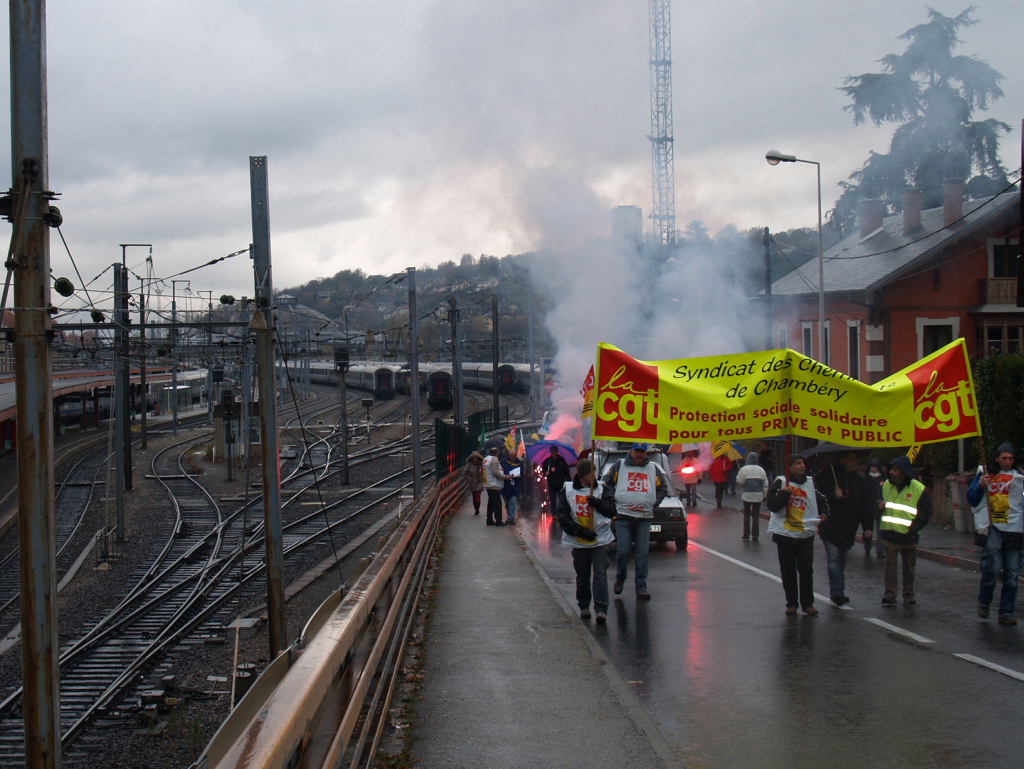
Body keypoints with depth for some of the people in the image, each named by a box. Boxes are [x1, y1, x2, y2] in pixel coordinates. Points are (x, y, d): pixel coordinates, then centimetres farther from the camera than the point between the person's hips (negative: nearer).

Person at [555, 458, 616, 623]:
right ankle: (584, 606, 26)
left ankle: (601, 610, -11)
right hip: (579, 541, 0)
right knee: (582, 576, 10)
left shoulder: (602, 489, 2)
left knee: (600, 574, -9)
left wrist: (597, 503, -19)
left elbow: (612, 510, 0)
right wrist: (581, 531, -14)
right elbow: (562, 516, -5)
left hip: (600, 539, 0)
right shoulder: (568, 490, -1)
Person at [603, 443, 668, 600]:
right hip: (623, 516, -2)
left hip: (645, 517, 2)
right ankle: (620, 579, 20)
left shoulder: (653, 468, 14)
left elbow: (663, 487, 22)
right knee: (623, 551, -5)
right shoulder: (619, 466, 7)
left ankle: (641, 587, 1)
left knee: (642, 553, -2)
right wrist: (614, 498, 0)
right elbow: (607, 482, 12)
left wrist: (655, 502, 7)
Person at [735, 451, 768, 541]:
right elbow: (765, 484, 6)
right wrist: (764, 495, 13)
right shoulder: (761, 469, 3)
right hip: (758, 495, 2)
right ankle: (755, 536, 6)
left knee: (746, 514, 9)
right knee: (756, 515, 7)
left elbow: (739, 481, -7)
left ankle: (746, 534, 9)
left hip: (747, 495, -2)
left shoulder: (744, 469, -7)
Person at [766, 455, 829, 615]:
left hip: (805, 534, 2)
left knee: (806, 570, -2)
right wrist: (785, 493, -22)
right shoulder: (781, 483, -3)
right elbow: (772, 506, -12)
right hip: (785, 534, -2)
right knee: (788, 571, 6)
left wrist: (823, 514, 6)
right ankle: (791, 603, 16)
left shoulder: (810, 483, 8)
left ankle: (807, 603, 6)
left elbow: (822, 501, 23)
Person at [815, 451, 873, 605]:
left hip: (847, 529, 5)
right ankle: (837, 592, -14)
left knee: (841, 561, 12)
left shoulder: (859, 480, 9)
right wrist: (833, 496, -19)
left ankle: (838, 593, 19)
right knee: (834, 560, -13)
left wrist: (868, 526, 3)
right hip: (830, 527, -5)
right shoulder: (827, 476, -5)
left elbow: (866, 504, 10)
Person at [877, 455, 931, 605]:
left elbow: (925, 514, -4)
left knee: (909, 567, 9)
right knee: (890, 564, -4)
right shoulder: (886, 485, 5)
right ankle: (890, 594, -3)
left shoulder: (918, 489, -7)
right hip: (889, 534, 2)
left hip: (908, 536, -2)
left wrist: (911, 531, -13)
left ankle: (908, 594, 22)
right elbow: (879, 502, 21)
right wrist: (879, 504, -5)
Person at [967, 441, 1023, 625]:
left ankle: (1006, 613, 7)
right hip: (993, 529, -1)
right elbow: (972, 500, 10)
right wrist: (980, 486, -7)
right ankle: (984, 602, 15)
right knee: (992, 568, -9)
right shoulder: (986, 476, 11)